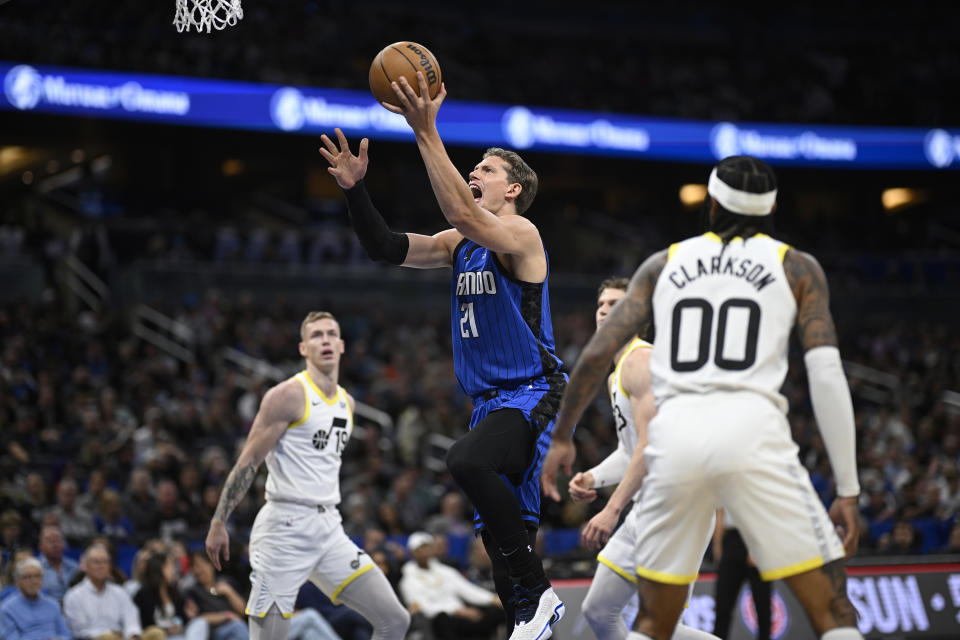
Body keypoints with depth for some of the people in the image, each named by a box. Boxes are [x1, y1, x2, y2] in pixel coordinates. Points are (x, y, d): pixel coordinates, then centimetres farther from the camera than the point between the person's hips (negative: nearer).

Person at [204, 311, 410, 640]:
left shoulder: (347, 402, 15)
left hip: (329, 528, 7)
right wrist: (218, 523, -13)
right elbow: (247, 462, -9)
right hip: (285, 528, -7)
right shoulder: (288, 395, -8)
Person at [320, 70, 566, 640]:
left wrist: (427, 133, -31)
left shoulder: (520, 234, -10)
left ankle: (538, 592, -24)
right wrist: (356, 189, -5)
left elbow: (461, 214, -29)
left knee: (467, 461, -33)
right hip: (491, 400, 9)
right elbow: (389, 248, 9)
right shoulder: (462, 245, 15)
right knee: (502, 528, 8)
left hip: (532, 394, -9)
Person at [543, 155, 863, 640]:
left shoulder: (664, 263, 20)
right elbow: (826, 374, 3)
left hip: (676, 433, 3)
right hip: (752, 428, -3)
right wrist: (848, 489, 4)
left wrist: (562, 437, 27)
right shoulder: (797, 268, 14)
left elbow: (597, 353, 14)